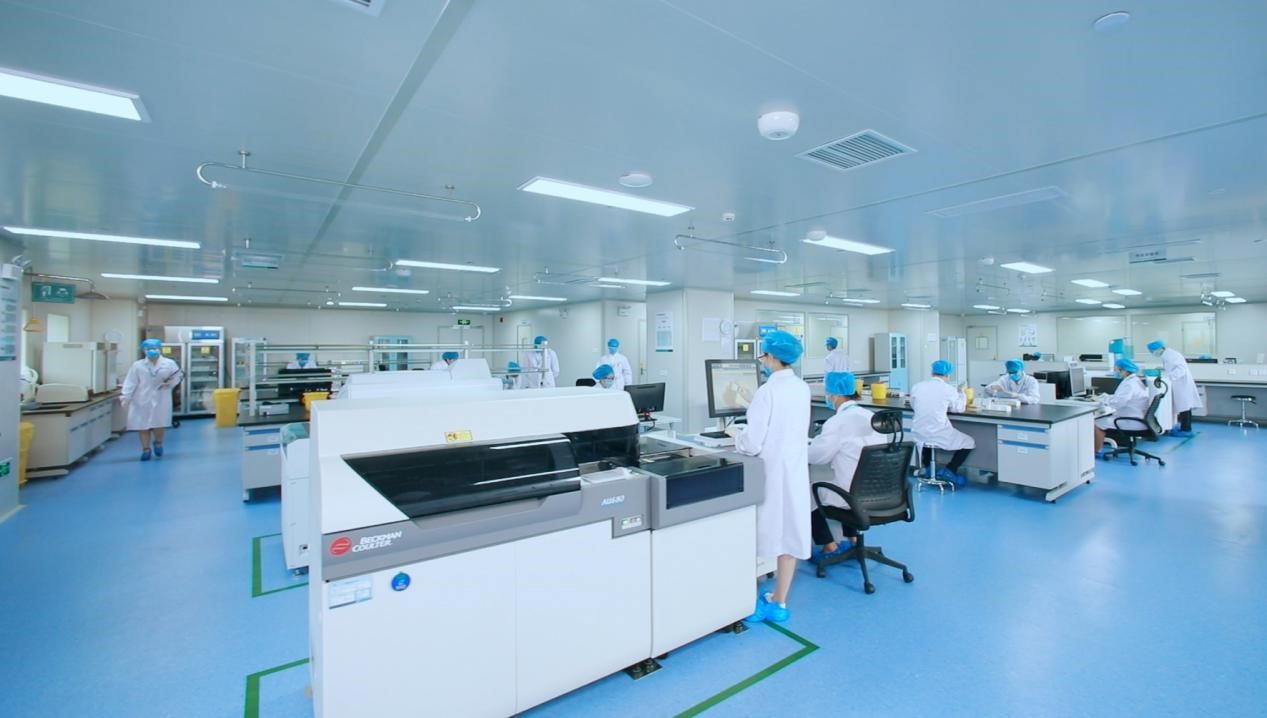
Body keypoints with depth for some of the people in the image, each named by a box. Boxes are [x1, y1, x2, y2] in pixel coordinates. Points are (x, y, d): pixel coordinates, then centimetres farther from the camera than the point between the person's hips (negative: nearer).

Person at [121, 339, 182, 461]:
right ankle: (145, 449, 16)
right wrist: (126, 398, -9)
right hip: (142, 400, 1)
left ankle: (158, 442, 31)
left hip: (161, 400, 0)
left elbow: (177, 377, 8)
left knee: (160, 424, 3)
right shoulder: (138, 365, 0)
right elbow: (131, 382, -3)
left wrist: (170, 383, -12)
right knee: (143, 425, 4)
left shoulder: (169, 364, 0)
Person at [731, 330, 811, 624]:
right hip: (795, 469, 7)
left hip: (770, 471, -7)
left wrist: (735, 434, 1)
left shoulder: (768, 391, -19)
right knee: (790, 534, 12)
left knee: (763, 534, 7)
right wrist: (750, 407, 20)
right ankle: (779, 604, 25)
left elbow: (753, 443, -20)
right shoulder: (802, 388, 4)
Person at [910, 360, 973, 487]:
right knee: (969, 442, 20)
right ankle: (949, 470, 9)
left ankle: (928, 467, 32)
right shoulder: (949, 389, -7)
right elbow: (959, 408, 10)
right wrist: (960, 391, 27)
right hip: (939, 436, -4)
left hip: (918, 435, 4)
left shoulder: (916, 387, 1)